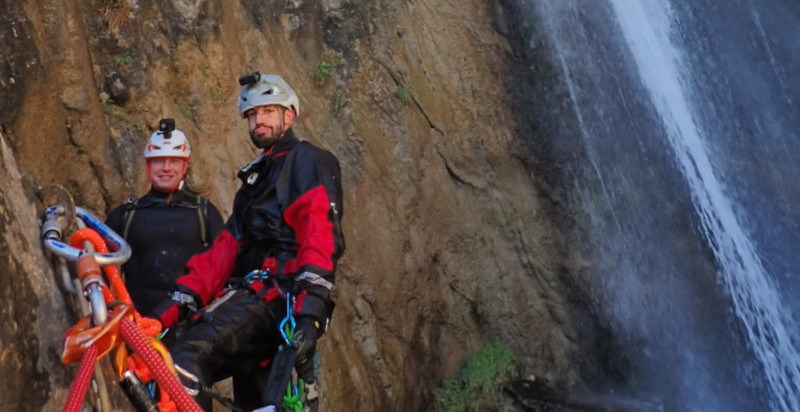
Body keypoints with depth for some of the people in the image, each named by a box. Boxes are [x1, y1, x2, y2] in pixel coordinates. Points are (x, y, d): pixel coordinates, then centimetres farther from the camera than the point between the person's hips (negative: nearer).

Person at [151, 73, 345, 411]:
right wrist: (178, 302, 4)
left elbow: (319, 236, -13)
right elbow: (226, 248, 17)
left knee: (184, 360, -24)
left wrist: (311, 310, -28)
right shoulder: (256, 178, 29)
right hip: (252, 295, 9)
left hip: (279, 295, -9)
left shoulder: (308, 161, 4)